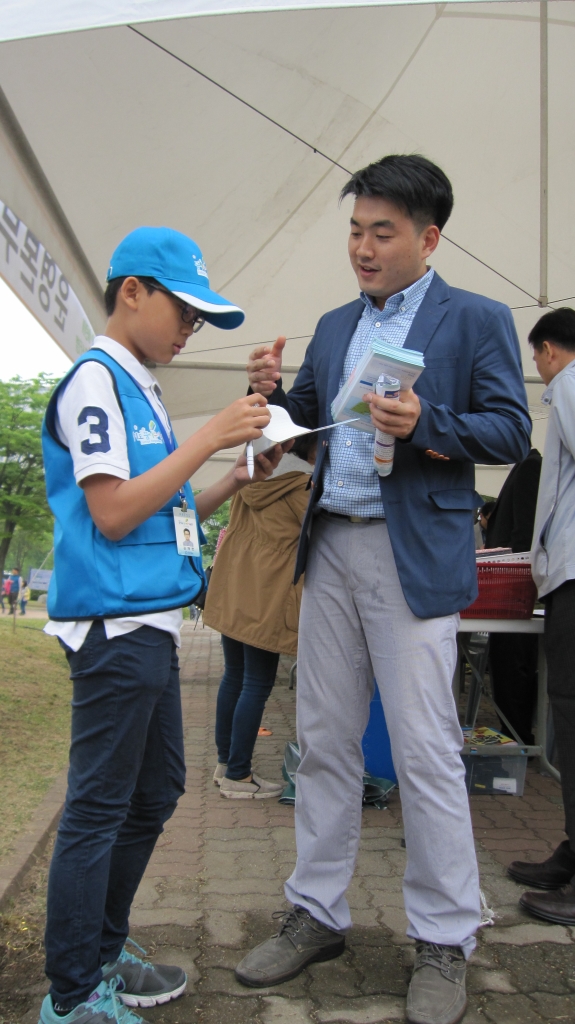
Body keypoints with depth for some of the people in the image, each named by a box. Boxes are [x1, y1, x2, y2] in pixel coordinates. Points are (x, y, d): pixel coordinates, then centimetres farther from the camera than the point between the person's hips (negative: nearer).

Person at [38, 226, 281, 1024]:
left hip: (150, 623, 10)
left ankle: (102, 957, 33)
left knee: (155, 793, 18)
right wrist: (209, 438, -16)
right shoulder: (95, 378, -10)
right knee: (99, 808, 0)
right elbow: (112, 514, -18)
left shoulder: (137, 388, 17)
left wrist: (236, 479, 7)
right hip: (115, 623, -10)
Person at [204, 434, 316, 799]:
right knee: (257, 686, -1)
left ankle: (225, 763, 26)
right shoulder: (301, 483, -10)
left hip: (232, 591, 8)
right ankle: (238, 777, 6)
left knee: (234, 677, 16)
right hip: (267, 596, -8)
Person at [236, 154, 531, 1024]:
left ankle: (444, 944, 18)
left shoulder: (477, 320, 0)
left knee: (426, 752, 0)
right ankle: (316, 917, 27)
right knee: (324, 740, 12)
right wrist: (273, 393, -2)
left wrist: (425, 424, -21)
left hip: (413, 554, -6)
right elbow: (306, 423, 19)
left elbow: (511, 433, -6)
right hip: (329, 548, 6)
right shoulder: (335, 326, 17)